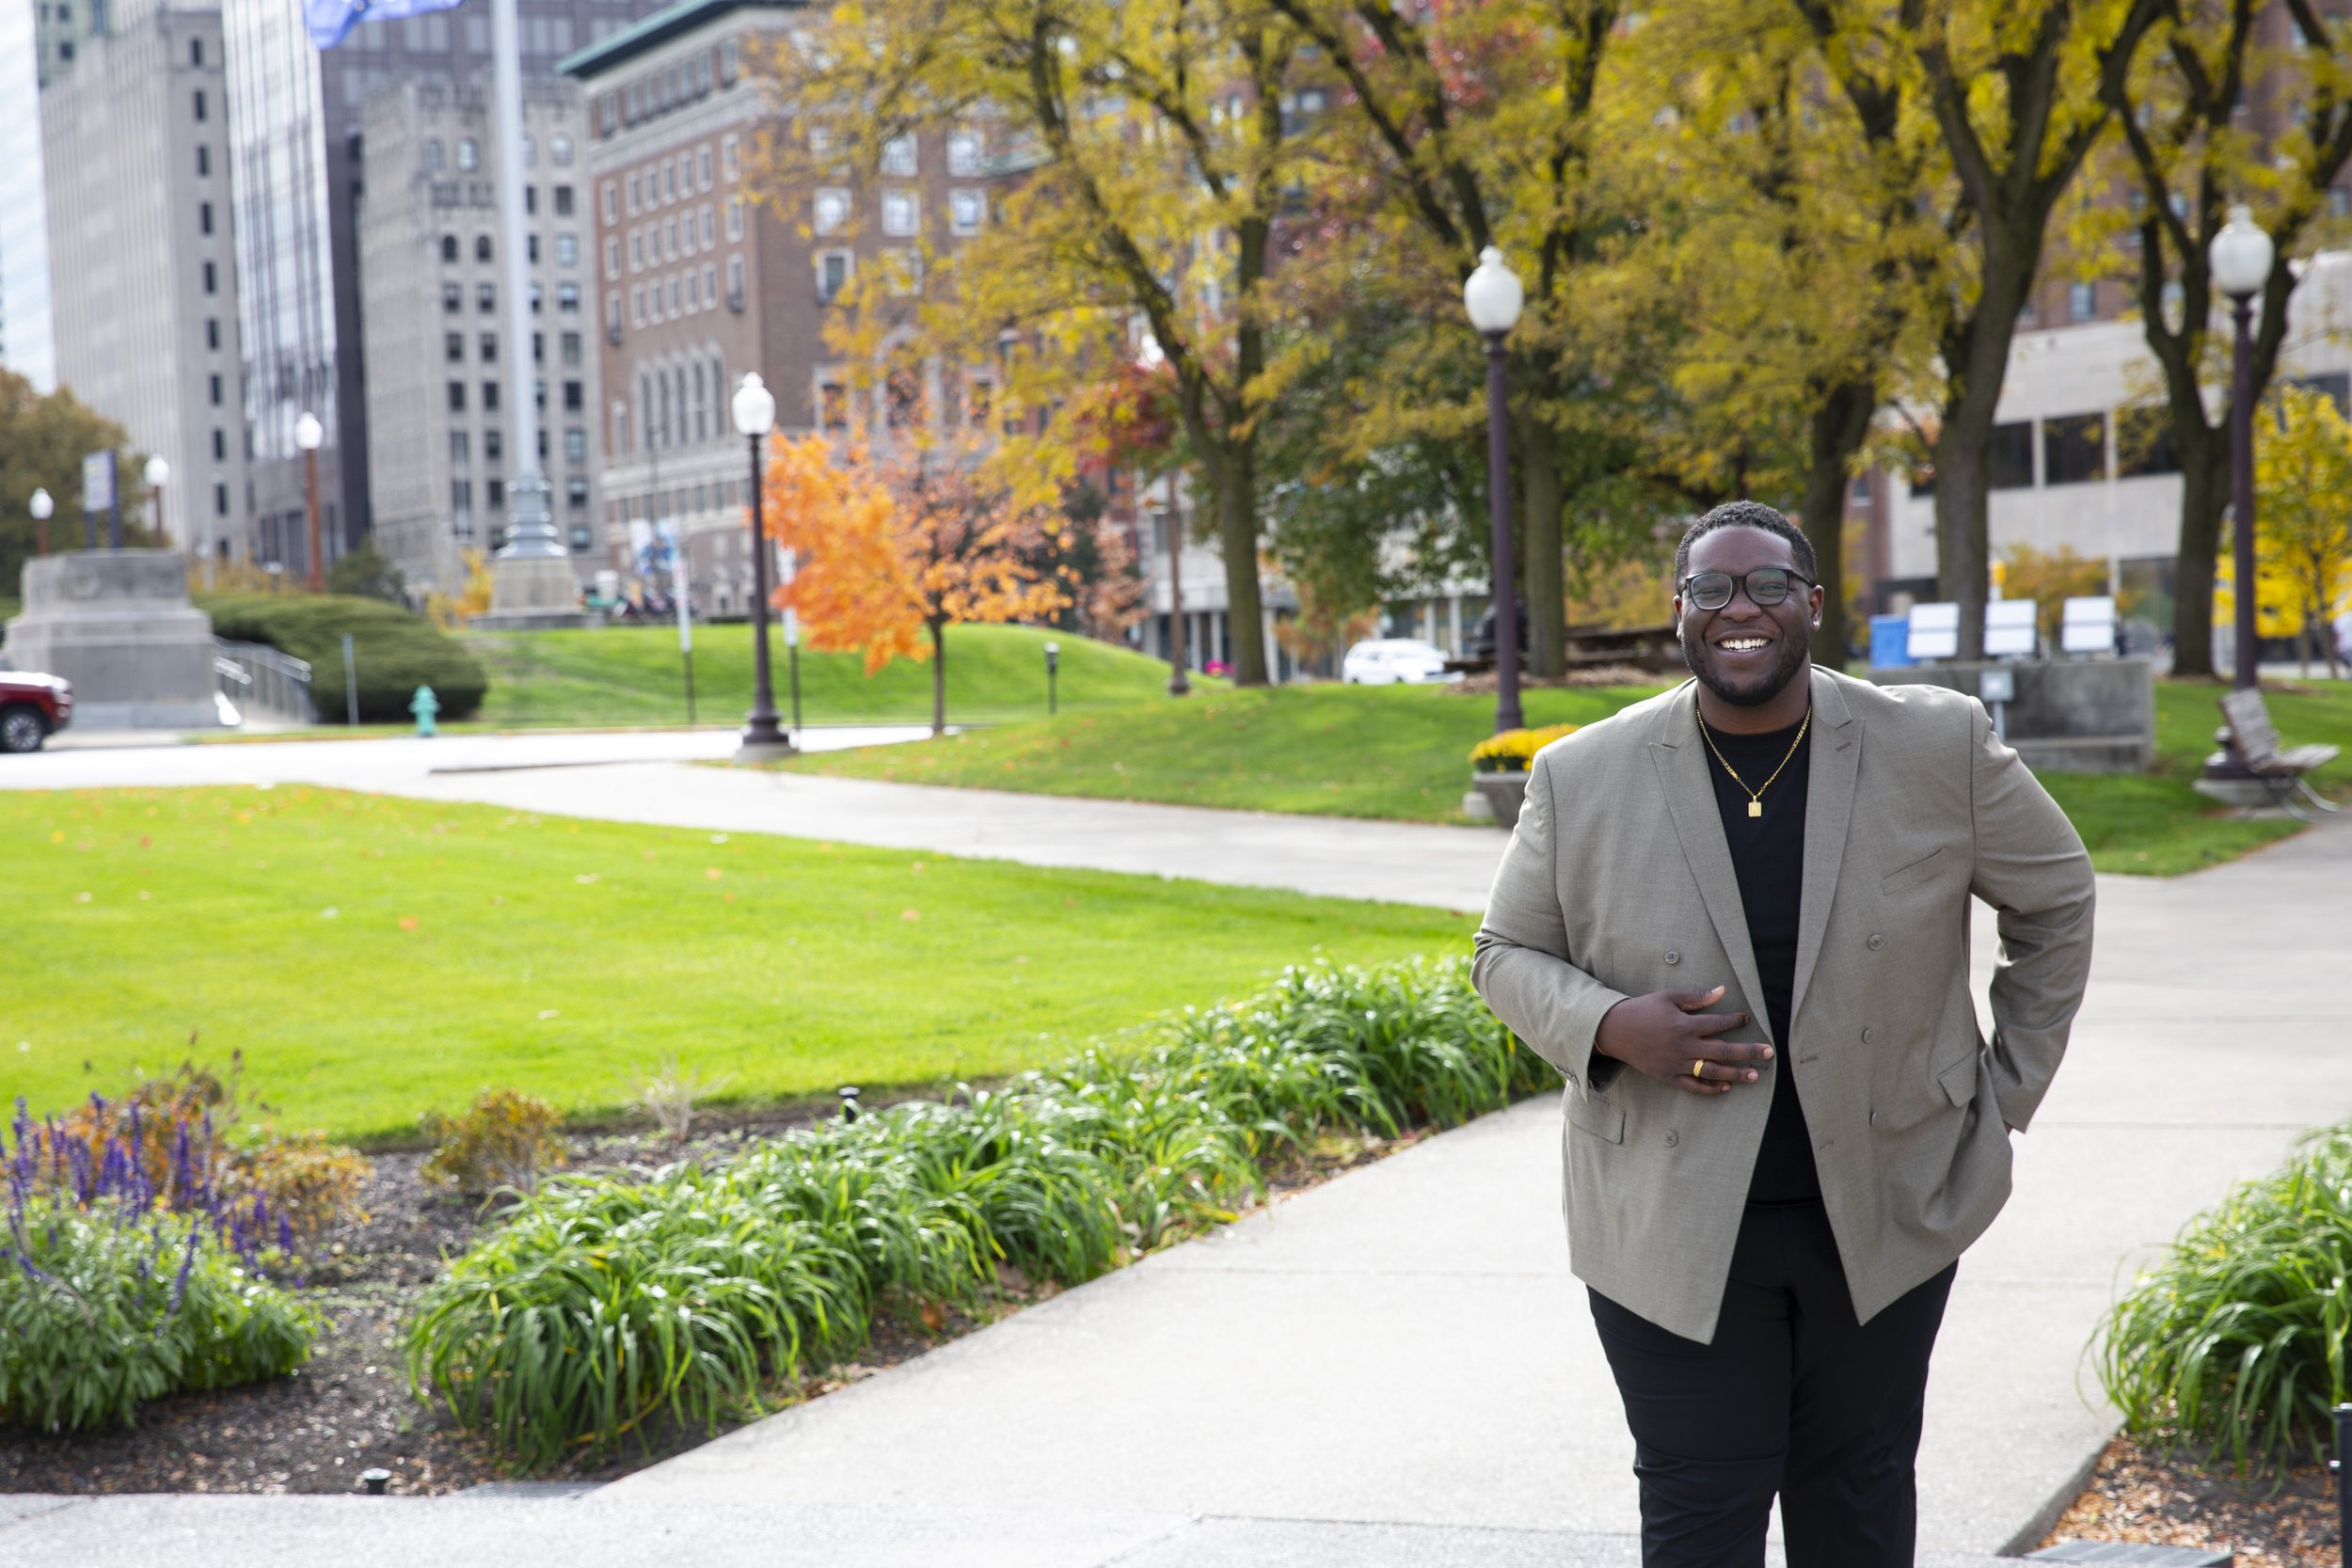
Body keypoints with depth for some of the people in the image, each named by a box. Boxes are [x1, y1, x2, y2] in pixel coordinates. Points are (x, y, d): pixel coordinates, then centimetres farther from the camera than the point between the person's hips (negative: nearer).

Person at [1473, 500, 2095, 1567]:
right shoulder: (1582, 780, -4)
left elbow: (2054, 894, 10)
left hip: (1888, 1213, 1)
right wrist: (1610, 1028, -15)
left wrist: (2010, 1092, 6)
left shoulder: (1941, 747, -3)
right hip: (1674, 1227, -1)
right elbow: (1508, 953, 6)